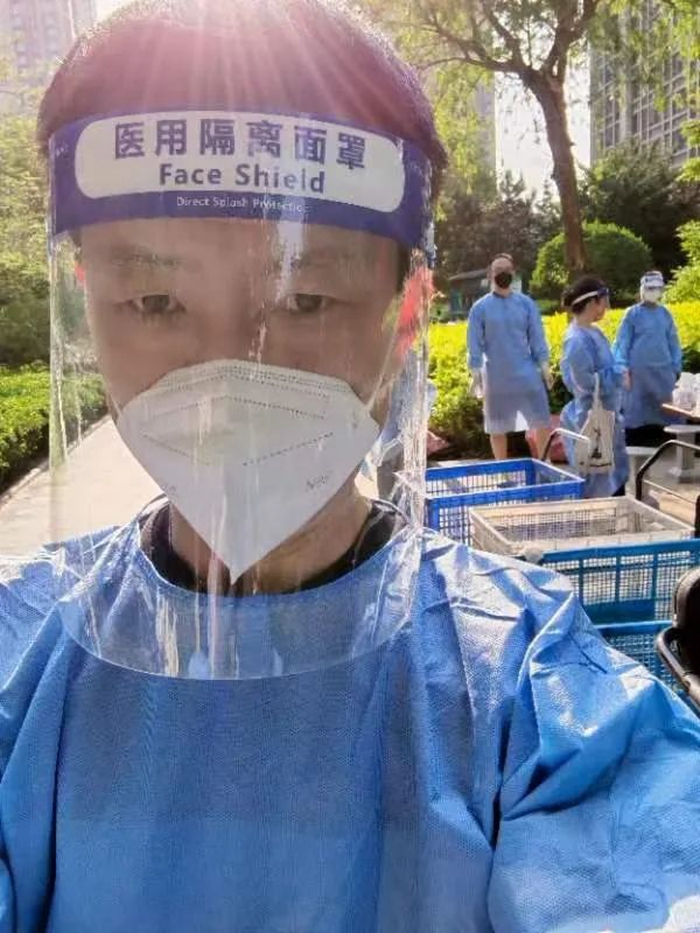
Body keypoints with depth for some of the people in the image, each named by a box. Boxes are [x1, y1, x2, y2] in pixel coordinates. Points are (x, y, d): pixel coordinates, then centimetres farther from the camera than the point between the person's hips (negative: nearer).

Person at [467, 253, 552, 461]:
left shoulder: (526, 303, 5)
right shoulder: (480, 307, 0)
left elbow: (537, 337, 5)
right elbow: (475, 344, -1)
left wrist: (544, 366, -4)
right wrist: (475, 374, -7)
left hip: (526, 374, 1)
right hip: (496, 377, -1)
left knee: (542, 422, 1)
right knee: (497, 428, 7)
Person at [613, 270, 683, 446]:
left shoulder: (665, 313, 8)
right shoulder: (633, 313, -2)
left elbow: (673, 342, 13)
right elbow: (622, 342, -2)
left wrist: (676, 367, 10)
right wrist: (623, 368, -8)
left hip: (663, 370, 4)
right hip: (639, 370, -4)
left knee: (662, 408, 6)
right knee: (636, 409, 0)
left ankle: (658, 443, 15)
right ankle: (633, 445, 7)